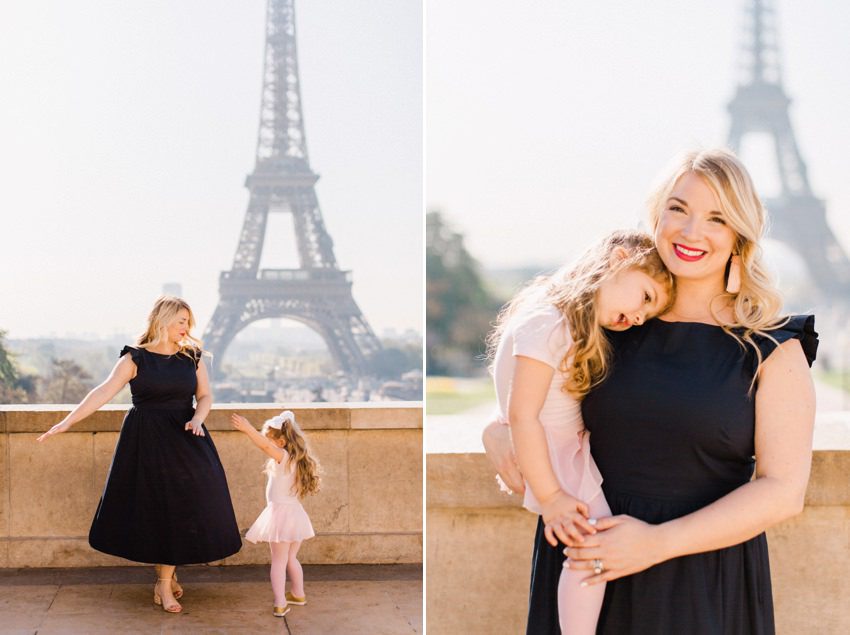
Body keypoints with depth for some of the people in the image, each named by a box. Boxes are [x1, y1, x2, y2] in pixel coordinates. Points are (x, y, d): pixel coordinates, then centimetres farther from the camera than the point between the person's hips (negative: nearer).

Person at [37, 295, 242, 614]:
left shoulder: (192, 357, 6)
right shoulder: (135, 359, -4)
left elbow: (205, 396, 7)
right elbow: (104, 392, -13)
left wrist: (197, 419, -16)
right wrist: (67, 422, -22)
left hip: (183, 440, 2)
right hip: (145, 441, -2)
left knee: (179, 508, 0)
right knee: (149, 506, 0)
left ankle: (164, 582, 12)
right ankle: (166, 575, 19)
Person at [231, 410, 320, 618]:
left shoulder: (284, 458, -16)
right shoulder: (295, 460, 7)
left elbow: (266, 446, -33)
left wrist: (248, 429, -42)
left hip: (280, 513, -8)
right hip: (296, 514, 8)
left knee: (279, 561, -2)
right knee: (291, 558, 24)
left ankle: (280, 604, -2)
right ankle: (298, 594, 37)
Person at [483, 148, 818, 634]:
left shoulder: (772, 351, -5)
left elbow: (784, 490, -11)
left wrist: (659, 542, -20)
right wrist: (497, 431, -7)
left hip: (705, 588, -3)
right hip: (587, 565, 3)